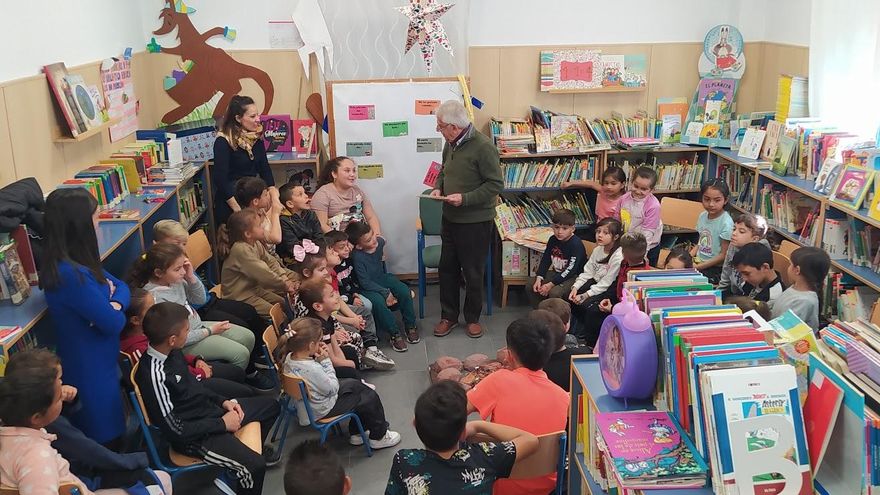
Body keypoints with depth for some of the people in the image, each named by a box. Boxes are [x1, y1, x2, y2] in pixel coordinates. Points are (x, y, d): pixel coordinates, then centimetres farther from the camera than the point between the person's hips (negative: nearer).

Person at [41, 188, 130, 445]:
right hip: (91, 368, -9)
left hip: (98, 361, 9)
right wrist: (114, 312, -2)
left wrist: (114, 305, -14)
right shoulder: (72, 274, -30)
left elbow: (120, 285, 8)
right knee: (105, 439, 8)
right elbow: (113, 323, -25)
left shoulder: (76, 262, 1)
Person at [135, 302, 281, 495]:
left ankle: (254, 447, 44)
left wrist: (223, 401, 1)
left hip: (208, 409, 9)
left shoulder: (171, 352, -3)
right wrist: (222, 424, -18)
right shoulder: (154, 375, -30)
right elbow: (174, 429, -26)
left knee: (270, 404, 21)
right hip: (193, 436, -9)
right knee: (255, 465, -28)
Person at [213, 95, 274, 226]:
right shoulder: (223, 141, -13)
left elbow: (265, 170, 9)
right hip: (230, 203, -6)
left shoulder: (256, 138, 5)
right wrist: (239, 210, -20)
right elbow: (220, 179, -16)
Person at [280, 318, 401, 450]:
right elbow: (333, 388, -22)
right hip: (323, 410, -9)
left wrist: (317, 358, -14)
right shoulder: (312, 369, -39)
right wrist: (325, 361, -21)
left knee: (355, 384, 22)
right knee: (371, 398, 4)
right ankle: (379, 437, 28)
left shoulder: (290, 357, -14)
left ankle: (356, 433, 34)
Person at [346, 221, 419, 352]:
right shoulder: (357, 257, -28)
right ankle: (395, 334, -15)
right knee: (378, 302, -33)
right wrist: (386, 293, -24)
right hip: (367, 287, -5)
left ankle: (410, 326, 2)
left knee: (405, 292, -18)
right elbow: (365, 282, -23)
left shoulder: (380, 242, -12)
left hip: (382, 277, 5)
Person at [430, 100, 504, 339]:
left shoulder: (483, 146, -19)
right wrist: (438, 187, 0)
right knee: (447, 268, 14)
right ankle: (448, 316, 29)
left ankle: (472, 318, 26)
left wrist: (465, 198, -24)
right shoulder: (450, 144, 4)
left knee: (473, 273, 8)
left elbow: (496, 184, -18)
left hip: (476, 221, -7)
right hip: (450, 218, 7)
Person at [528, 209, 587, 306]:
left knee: (554, 292, -32)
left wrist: (550, 284, -25)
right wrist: (539, 279, -12)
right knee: (530, 287, -1)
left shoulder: (576, 244, -22)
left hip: (573, 277, -8)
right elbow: (545, 260, 4)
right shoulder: (553, 240, 0)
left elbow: (570, 270, -24)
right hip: (556, 272, 8)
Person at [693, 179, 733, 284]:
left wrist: (698, 267, -16)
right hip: (698, 262, 7)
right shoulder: (703, 215, 5)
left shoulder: (726, 223, -17)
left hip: (715, 268, -7)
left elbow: (724, 255, -14)